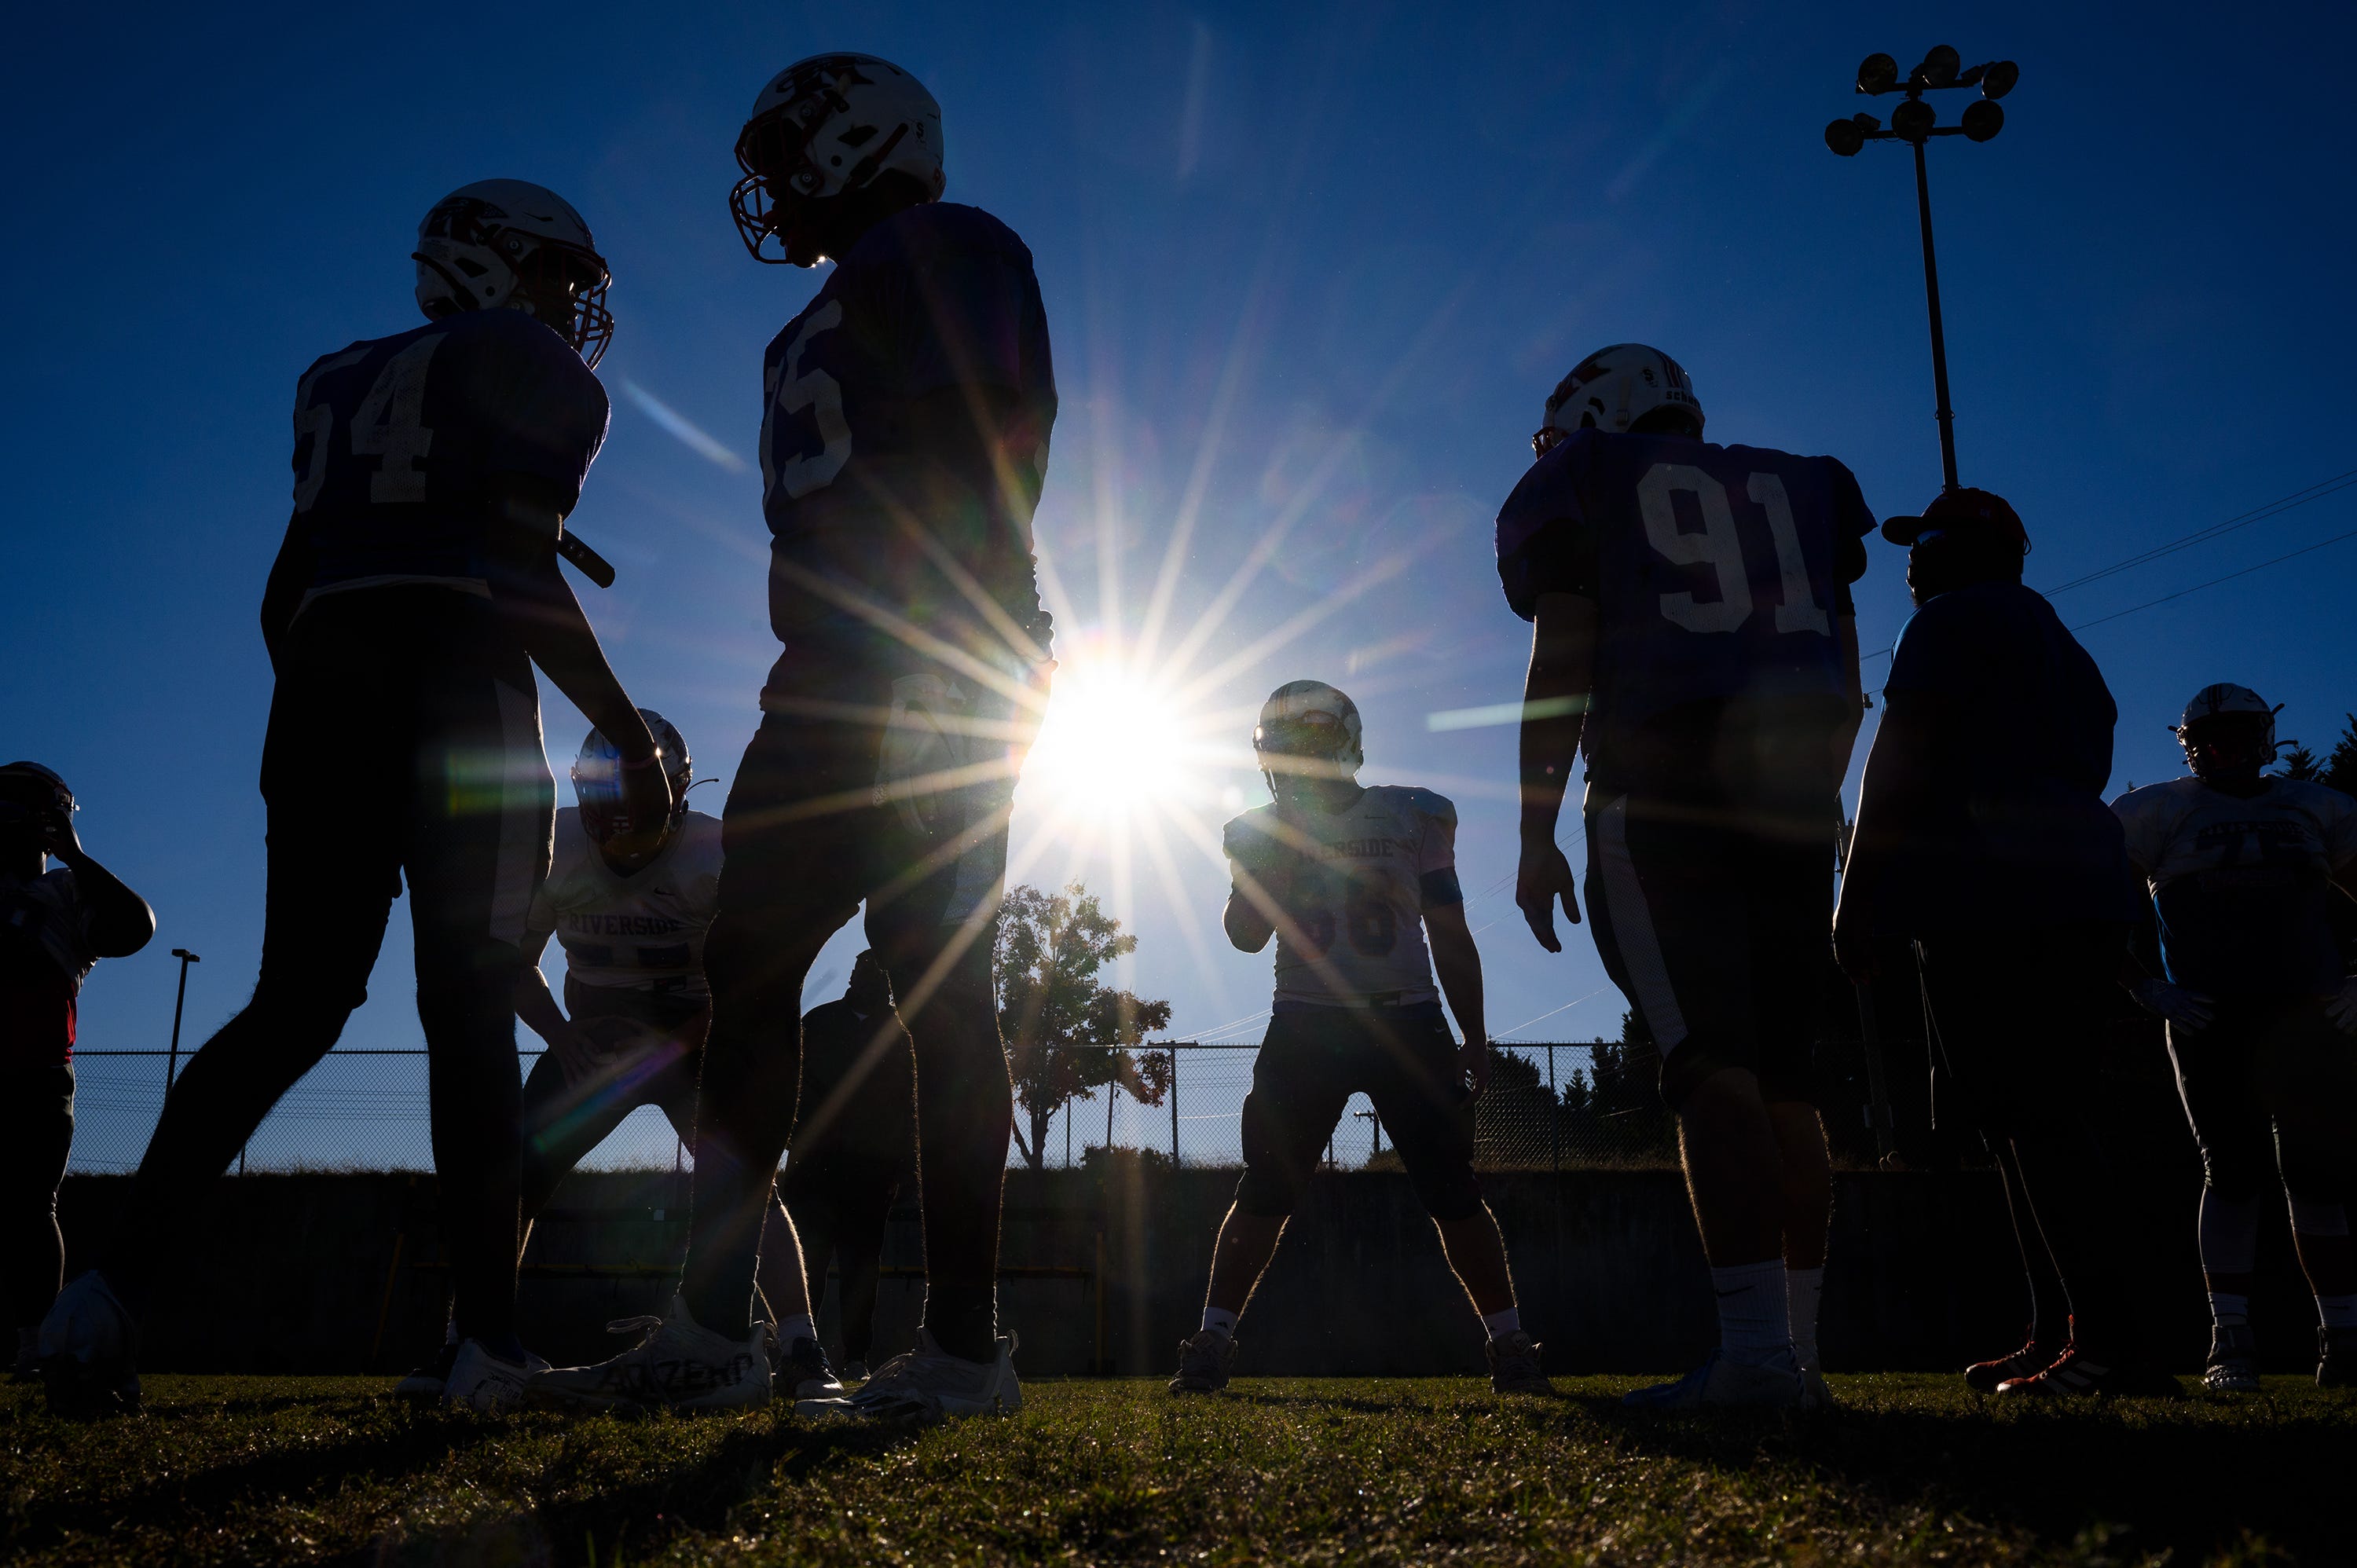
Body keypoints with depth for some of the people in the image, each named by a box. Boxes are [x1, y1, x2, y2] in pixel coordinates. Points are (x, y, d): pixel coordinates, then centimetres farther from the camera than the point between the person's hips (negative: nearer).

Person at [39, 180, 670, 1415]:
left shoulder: (344, 382, 26)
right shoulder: (536, 375, 6)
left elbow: (283, 594, 20)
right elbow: (521, 574, -8)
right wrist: (631, 737, -6)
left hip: (319, 689, 6)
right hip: (454, 689, -6)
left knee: (294, 1003, 8)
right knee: (469, 1011, -6)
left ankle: (115, 1284, -3)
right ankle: (489, 1341, -7)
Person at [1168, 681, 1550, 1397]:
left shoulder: (1414, 817, 5)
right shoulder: (1263, 833, 6)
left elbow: (1451, 938, 8)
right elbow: (1246, 933, -7)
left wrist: (1473, 1035, 6)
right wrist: (1282, 846, -12)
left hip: (1406, 1022, 0)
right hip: (1306, 1025, 0)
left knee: (1452, 1189, -2)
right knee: (1266, 1189, -3)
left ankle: (1510, 1346, 6)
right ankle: (1212, 1343, 3)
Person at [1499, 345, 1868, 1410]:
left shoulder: (1583, 487, 10)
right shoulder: (1799, 488, 24)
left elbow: (1561, 667, 0)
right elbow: (1844, 678, 20)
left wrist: (1536, 835, -1)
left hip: (1663, 792, -5)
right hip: (1793, 802, 5)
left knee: (1710, 1067, -12)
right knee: (1782, 1080, 8)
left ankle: (1754, 1350, -20)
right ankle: (1800, 1348, 10)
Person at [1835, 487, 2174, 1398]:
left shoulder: (1952, 624, 0)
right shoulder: (2061, 648, 27)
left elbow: (1900, 773, -9)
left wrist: (1859, 906, -9)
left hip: (1990, 906, -9)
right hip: (2083, 899, 10)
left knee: (2033, 1121, -12)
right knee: (2051, 1121, 10)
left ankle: (2112, 1344, -16)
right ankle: (2071, 1336, 11)